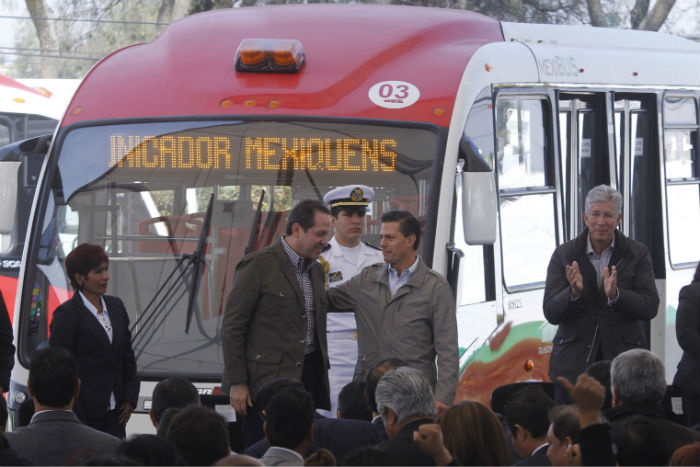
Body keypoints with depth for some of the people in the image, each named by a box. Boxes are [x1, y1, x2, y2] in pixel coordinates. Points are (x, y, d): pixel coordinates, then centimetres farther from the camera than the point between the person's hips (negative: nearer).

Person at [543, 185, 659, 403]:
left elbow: (650, 307, -3)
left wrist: (616, 294, -21)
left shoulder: (637, 254, 4)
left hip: (623, 358, 0)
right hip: (574, 363, 0)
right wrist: (573, 292, -21)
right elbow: (551, 314, 0)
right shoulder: (564, 255, 4)